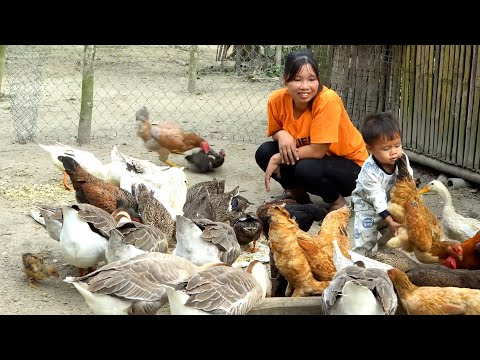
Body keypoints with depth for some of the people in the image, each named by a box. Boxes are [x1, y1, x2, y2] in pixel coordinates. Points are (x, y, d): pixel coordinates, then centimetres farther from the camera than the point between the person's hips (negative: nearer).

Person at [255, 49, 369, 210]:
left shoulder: (328, 100, -29)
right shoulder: (277, 99, -13)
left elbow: (317, 151, -27)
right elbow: (274, 133, 5)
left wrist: (278, 159, -20)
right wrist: (282, 134, -20)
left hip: (350, 164, -6)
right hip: (312, 157, 6)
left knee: (307, 169, -33)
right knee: (264, 152, -12)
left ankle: (337, 201, -2)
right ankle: (297, 193, 13)